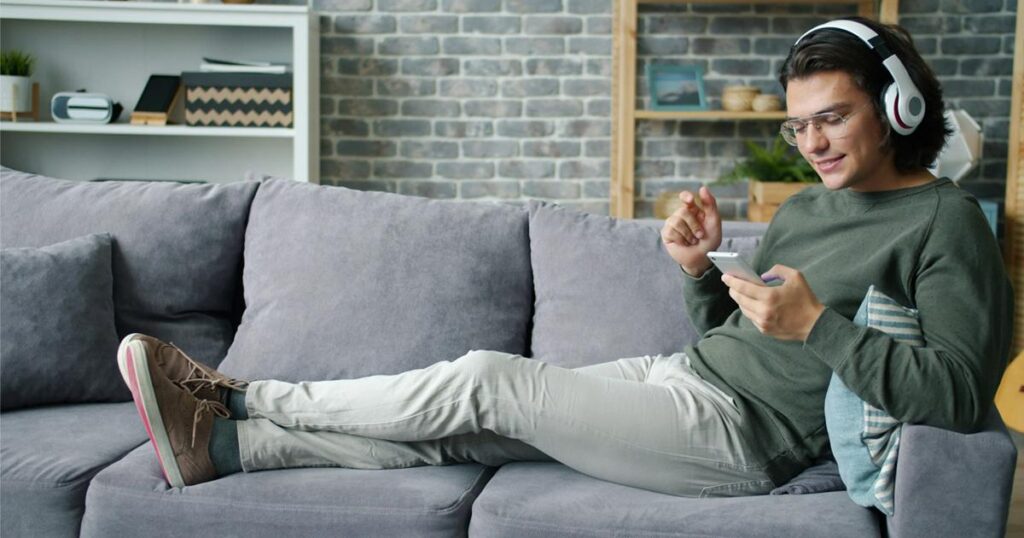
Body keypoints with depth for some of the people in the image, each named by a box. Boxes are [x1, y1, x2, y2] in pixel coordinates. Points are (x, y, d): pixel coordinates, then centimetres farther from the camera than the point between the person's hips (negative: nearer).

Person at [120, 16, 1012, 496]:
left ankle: (241, 397, -1)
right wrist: (700, 269, -1)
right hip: (677, 377, 8)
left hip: (739, 434, -7)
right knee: (459, 427, -4)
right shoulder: (804, 208, 16)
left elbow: (956, 395, -18)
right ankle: (221, 443, -1)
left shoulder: (943, 222, -8)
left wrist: (818, 324, -25)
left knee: (490, 379, -14)